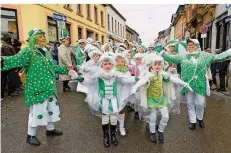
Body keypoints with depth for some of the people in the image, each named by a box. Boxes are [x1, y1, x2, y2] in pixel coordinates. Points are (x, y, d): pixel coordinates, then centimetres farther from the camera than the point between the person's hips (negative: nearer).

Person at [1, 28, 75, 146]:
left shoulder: (46, 52, 13)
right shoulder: (28, 51, -11)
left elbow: (52, 67, 22)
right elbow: (15, 60, -26)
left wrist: (65, 68, 27)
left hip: (49, 87, 8)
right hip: (37, 88, -8)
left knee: (52, 108, 17)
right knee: (37, 110, 0)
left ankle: (50, 129, 37)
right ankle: (31, 135, 21)